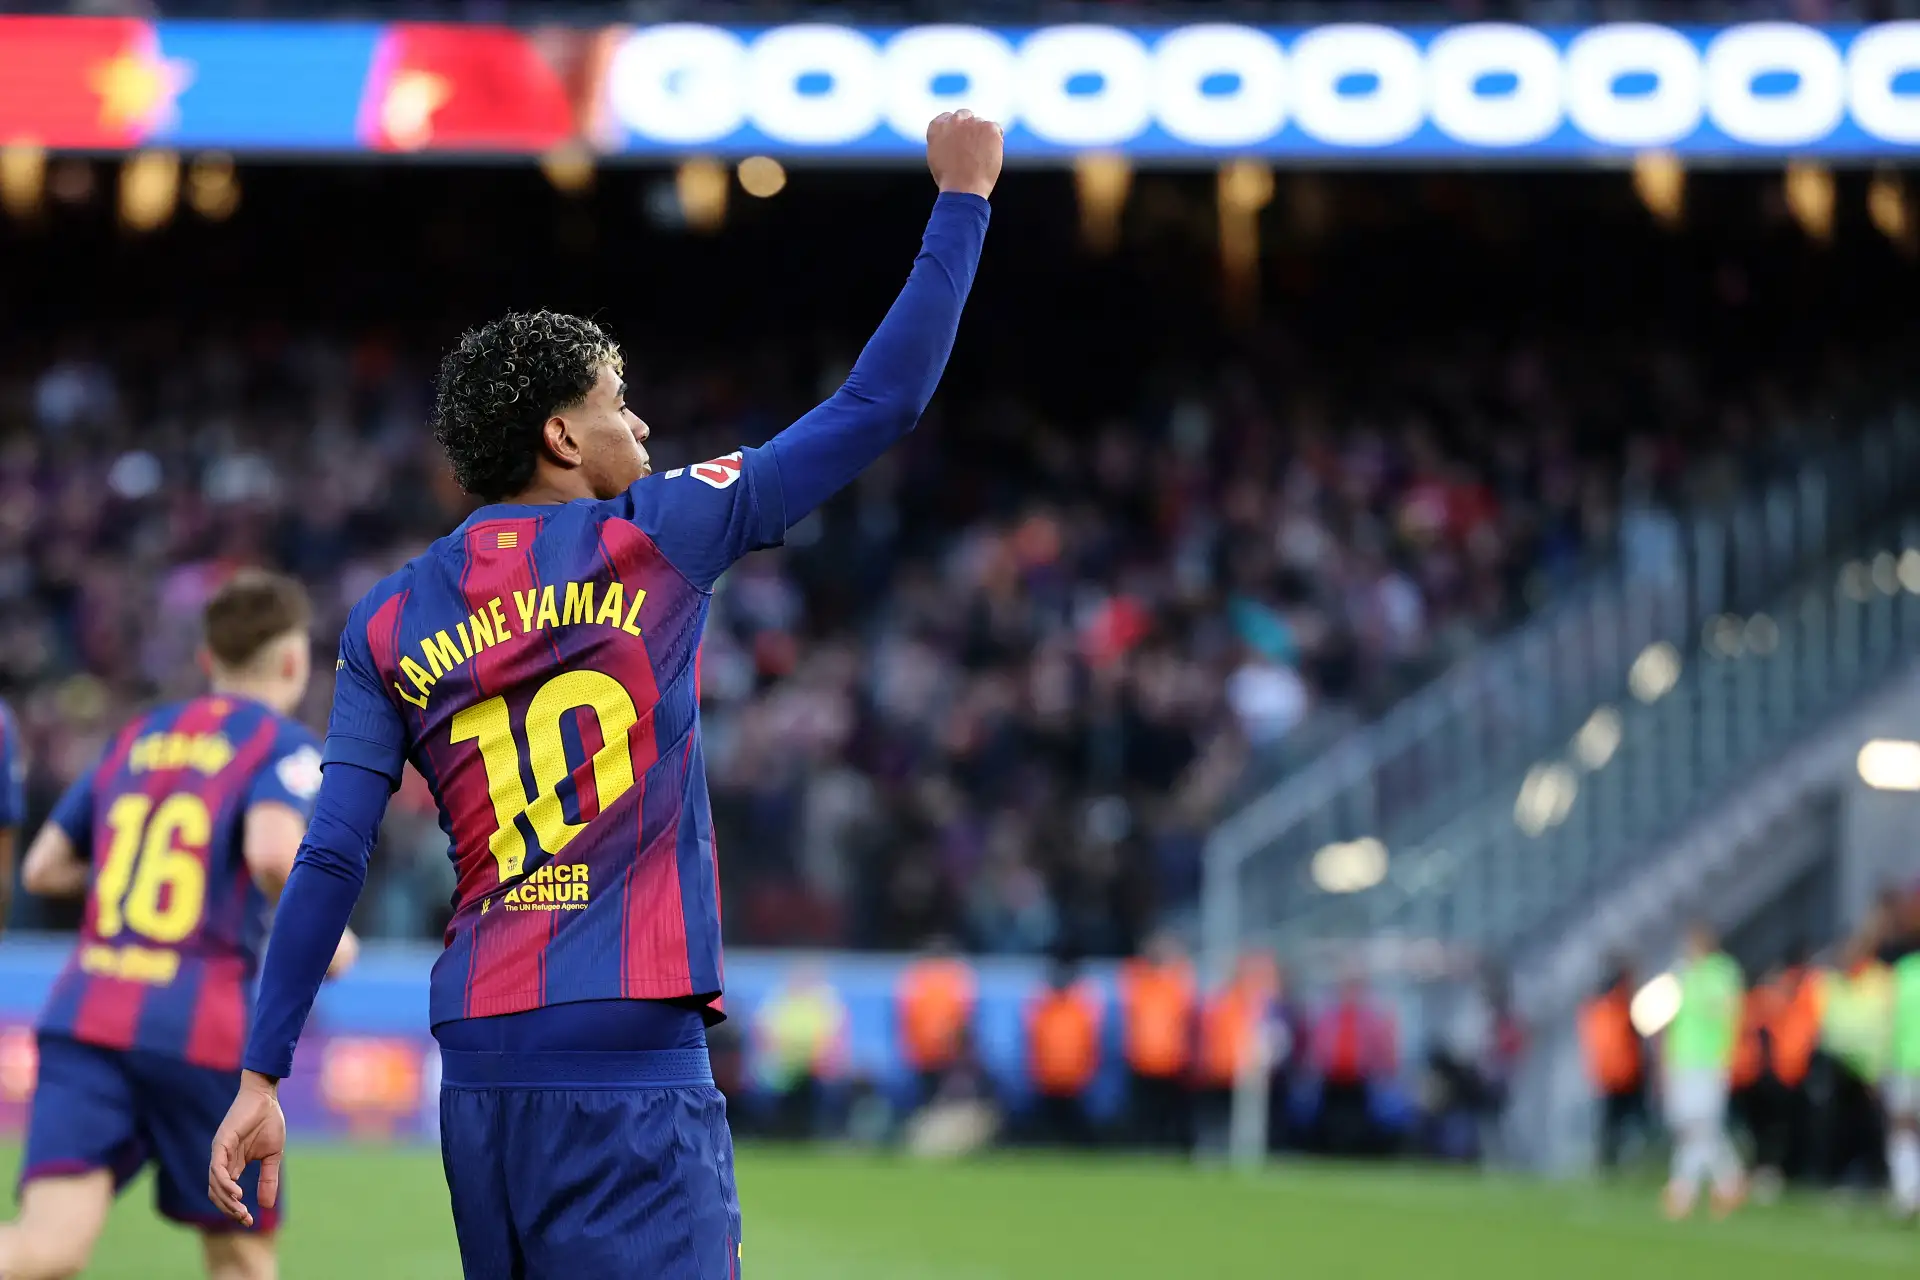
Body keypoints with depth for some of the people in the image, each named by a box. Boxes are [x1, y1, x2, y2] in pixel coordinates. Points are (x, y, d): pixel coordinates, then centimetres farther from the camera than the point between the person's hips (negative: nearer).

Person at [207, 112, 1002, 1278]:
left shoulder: (390, 622, 11)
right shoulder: (656, 537, 1)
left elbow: (331, 863, 5)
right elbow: (878, 405, 5)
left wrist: (264, 1073, 8)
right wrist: (963, 195, 14)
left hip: (480, 1065, 6)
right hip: (630, 1066, -6)